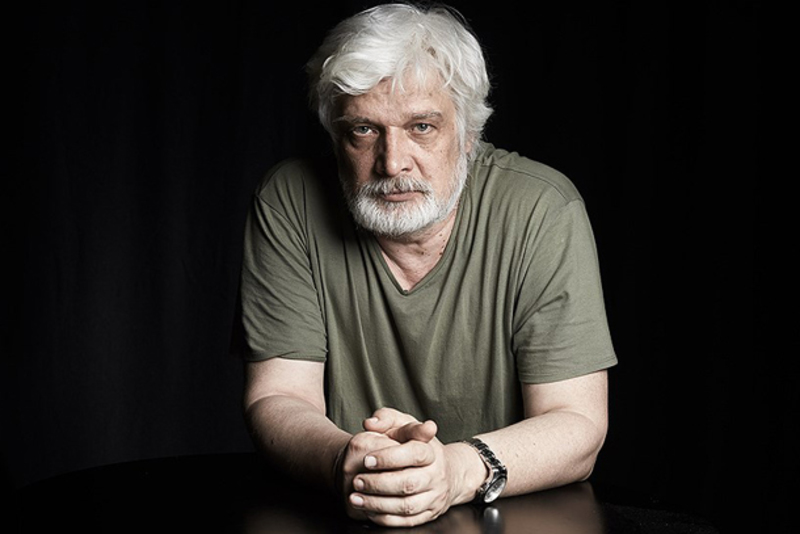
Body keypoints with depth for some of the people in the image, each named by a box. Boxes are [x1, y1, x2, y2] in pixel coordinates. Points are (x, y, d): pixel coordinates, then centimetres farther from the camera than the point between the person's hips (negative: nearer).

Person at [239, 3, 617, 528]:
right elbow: (276, 400, -8)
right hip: (330, 515, 1)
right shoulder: (290, 204, -7)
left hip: (515, 522, 0)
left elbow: (578, 426, -13)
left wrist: (457, 471, -31)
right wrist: (345, 461, -29)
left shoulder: (543, 210, -11)